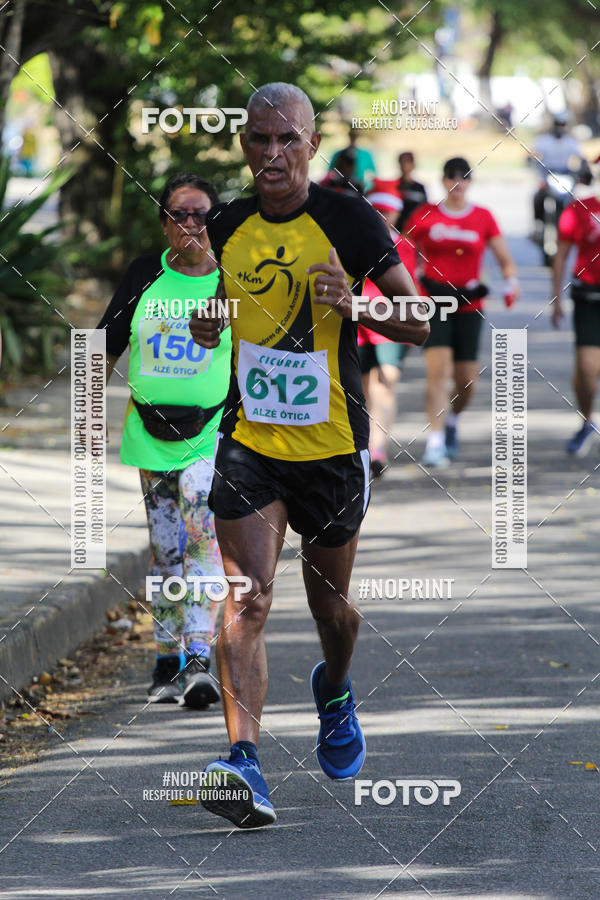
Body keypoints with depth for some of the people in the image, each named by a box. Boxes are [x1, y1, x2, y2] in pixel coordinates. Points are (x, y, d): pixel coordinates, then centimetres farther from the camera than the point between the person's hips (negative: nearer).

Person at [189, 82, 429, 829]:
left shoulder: (351, 222, -7)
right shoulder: (227, 227, 3)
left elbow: (419, 324, -3)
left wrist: (356, 305, -22)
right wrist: (206, 327, 0)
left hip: (332, 447, -1)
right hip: (248, 443, 1)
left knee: (329, 603, 14)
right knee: (247, 597, -16)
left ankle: (334, 690, 49)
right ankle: (244, 763, -27)